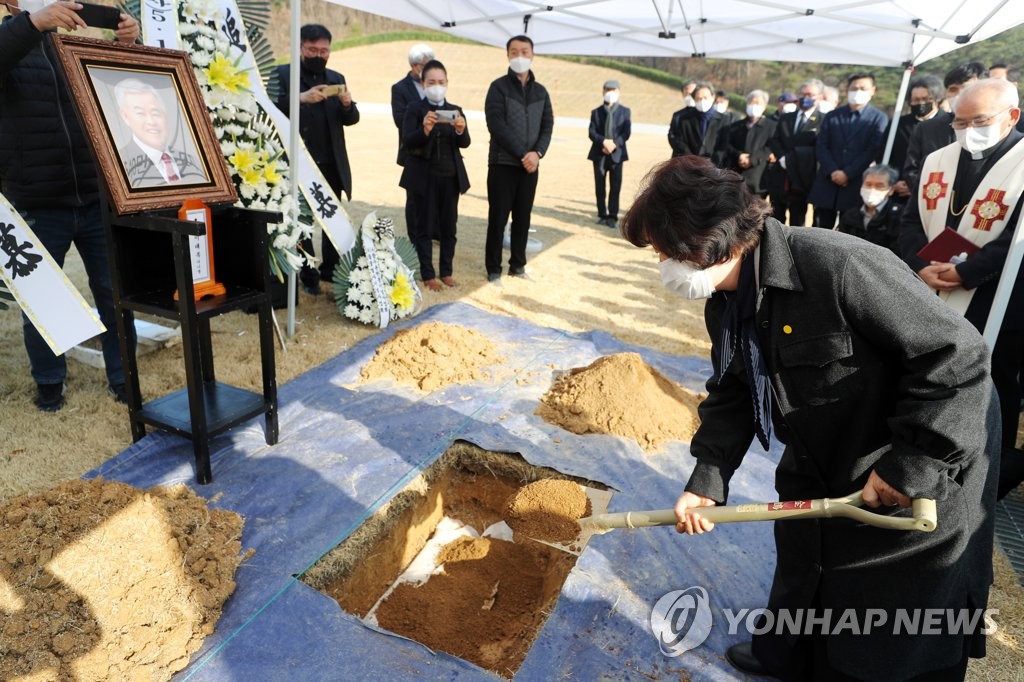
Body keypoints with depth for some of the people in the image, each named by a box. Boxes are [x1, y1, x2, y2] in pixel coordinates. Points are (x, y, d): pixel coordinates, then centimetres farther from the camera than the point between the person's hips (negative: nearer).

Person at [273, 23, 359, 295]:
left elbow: (351, 120, 10)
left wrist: (347, 104, -12)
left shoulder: (336, 78, 13)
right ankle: (309, 276, 13)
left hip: (332, 165, 4)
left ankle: (331, 270, 19)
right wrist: (301, 98, -27)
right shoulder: (283, 74, 0)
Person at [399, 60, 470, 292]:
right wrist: (424, 130, -31)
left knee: (449, 226, 7)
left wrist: (461, 131, -25)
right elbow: (407, 142, -13)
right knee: (424, 226, 1)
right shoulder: (415, 109, -2)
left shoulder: (455, 110, 8)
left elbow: (464, 143, -3)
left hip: (451, 176, 3)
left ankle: (446, 271, 18)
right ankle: (428, 275, 10)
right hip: (424, 177, -3)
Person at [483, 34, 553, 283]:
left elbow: (548, 126, 7)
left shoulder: (540, 91, 13)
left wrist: (537, 153, -12)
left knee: (523, 218, 8)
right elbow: (496, 125, -12)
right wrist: (522, 154, -17)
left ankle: (518, 264, 19)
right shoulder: (498, 87, -2)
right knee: (498, 218, -1)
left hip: (531, 165, 4)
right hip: (503, 163, -4)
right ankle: (493, 268, 8)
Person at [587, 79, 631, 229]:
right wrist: (604, 141, -21)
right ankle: (602, 215, 14)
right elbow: (591, 132, -3)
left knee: (615, 187, -4)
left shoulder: (625, 111, 8)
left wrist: (614, 144, -19)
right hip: (599, 154, 1)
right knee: (599, 187, 5)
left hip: (617, 154, -1)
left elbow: (626, 132, -3)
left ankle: (613, 217, 0)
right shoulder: (596, 112, 9)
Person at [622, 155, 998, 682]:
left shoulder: (840, 266, -35)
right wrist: (706, 479, -8)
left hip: (929, 466, -7)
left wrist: (911, 465, -25)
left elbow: (956, 355, -30)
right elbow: (731, 394, 1)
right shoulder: (726, 303, -7)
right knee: (800, 565, 26)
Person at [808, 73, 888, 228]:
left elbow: (873, 151, -4)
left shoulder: (879, 118, 5)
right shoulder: (831, 116, 15)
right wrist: (832, 171, -10)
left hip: (857, 185, -2)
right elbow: (821, 146, 5)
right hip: (827, 183, 3)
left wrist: (847, 174, -13)